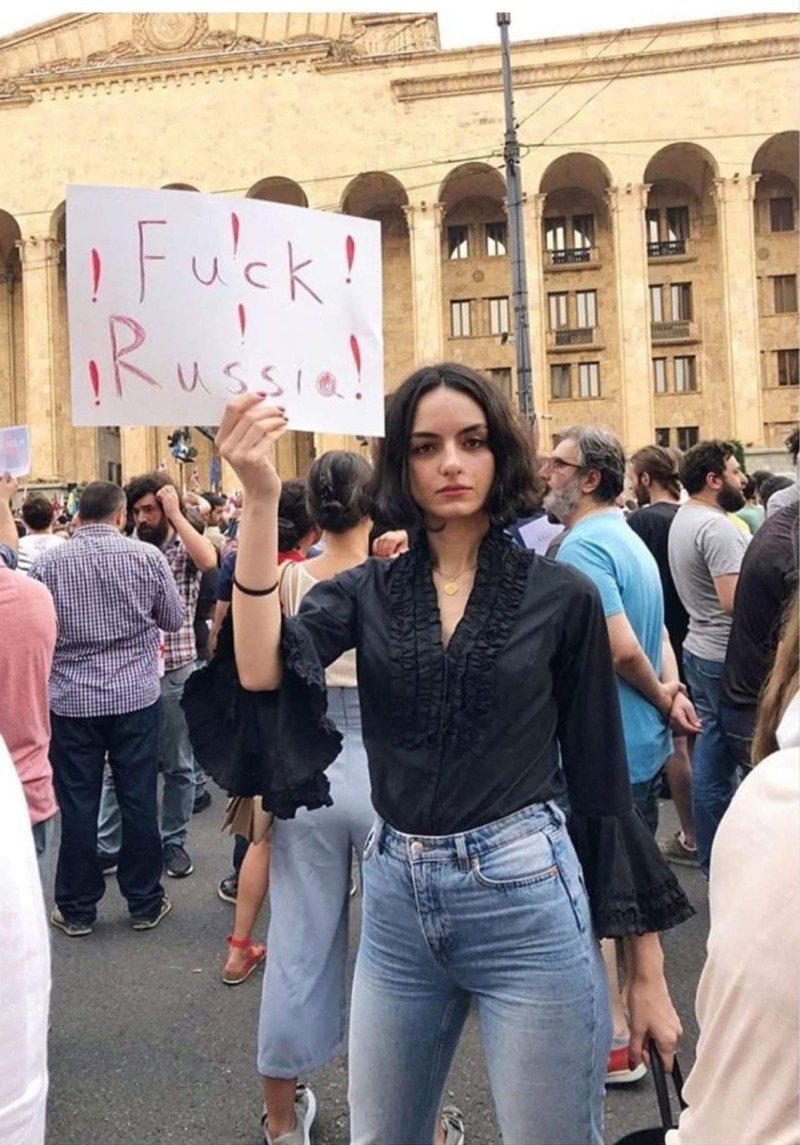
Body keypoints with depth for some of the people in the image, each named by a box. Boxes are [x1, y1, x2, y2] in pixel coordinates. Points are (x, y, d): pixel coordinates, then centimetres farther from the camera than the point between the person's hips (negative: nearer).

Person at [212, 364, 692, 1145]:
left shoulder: (562, 596, -4)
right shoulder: (366, 591, 2)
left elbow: (601, 777, -1)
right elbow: (261, 670, -17)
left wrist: (647, 968, 1)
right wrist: (261, 500, -24)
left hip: (526, 902, -3)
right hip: (395, 902, 3)